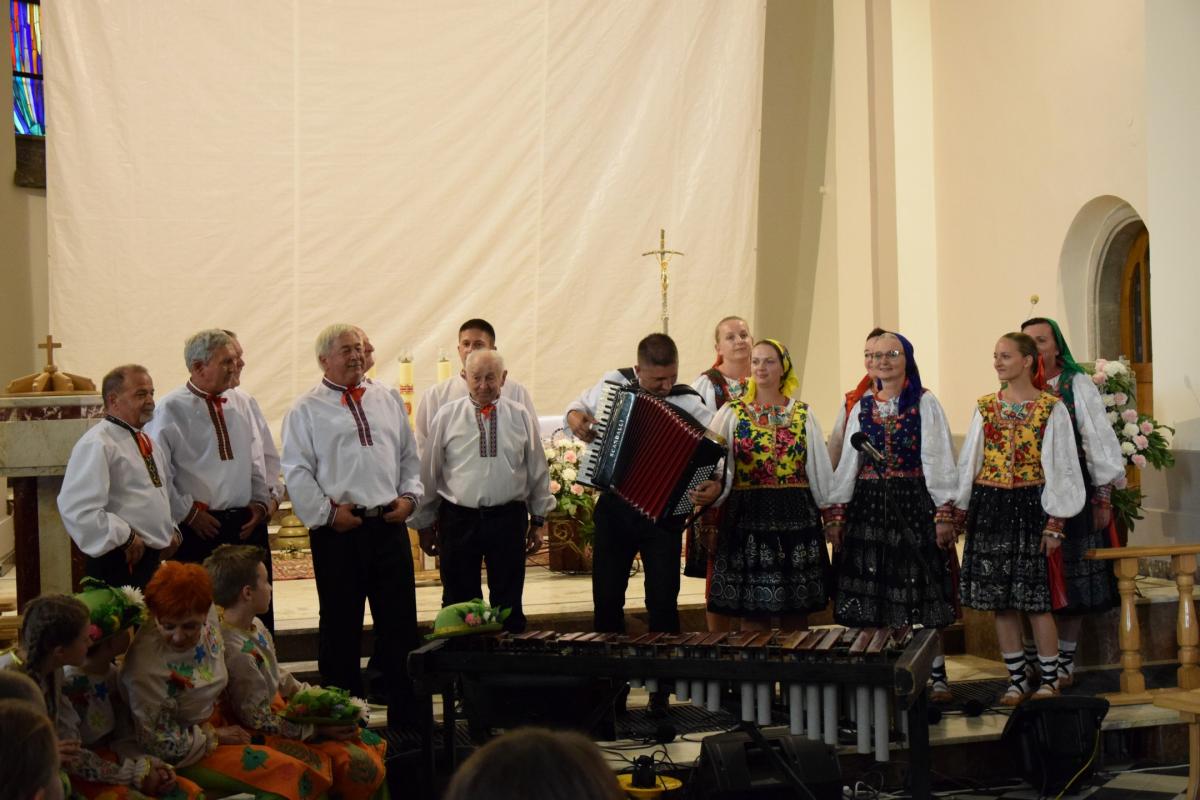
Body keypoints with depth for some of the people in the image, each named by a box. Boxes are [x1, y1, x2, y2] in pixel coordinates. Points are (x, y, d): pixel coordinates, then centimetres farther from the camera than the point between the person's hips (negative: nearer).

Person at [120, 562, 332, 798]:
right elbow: (160, 743, -22)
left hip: (219, 724, 7)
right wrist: (215, 736, -14)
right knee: (286, 771, -17)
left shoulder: (209, 617, -12)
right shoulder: (146, 664, -30)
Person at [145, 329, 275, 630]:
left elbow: (260, 459, 16)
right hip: (199, 528, -5)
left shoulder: (242, 404, 10)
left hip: (247, 524, 5)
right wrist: (187, 513, -8)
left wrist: (261, 502, 5)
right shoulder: (171, 409, -8)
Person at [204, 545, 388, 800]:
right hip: (269, 738, -10)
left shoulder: (256, 626, 1)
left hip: (282, 709, 10)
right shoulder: (237, 652, -29)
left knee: (374, 744, 7)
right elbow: (259, 720, -23)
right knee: (363, 767, -16)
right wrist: (317, 728, -17)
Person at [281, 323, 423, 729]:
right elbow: (297, 471, -5)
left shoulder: (388, 400, 14)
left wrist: (409, 496, 2)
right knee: (341, 627, 5)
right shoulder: (306, 409, 0)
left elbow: (409, 456, 17)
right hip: (339, 530, -4)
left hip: (389, 525, 4)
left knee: (400, 622, 7)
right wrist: (327, 512, -12)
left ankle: (407, 718, 16)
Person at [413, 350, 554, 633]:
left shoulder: (520, 416, 3)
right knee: (458, 604, 5)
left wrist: (539, 519, 12)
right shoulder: (447, 416, 0)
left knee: (508, 606, 9)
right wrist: (425, 524, 8)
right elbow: (429, 472, 6)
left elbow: (538, 470, 10)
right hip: (459, 519, 0)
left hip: (508, 518, 1)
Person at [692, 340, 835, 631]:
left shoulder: (803, 414, 9)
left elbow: (819, 468, 11)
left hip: (796, 516, 2)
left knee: (796, 610, 5)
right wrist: (713, 488, -26)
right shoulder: (731, 413, 4)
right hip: (747, 517, -1)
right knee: (753, 611, 0)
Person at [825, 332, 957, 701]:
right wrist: (835, 515, 5)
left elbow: (938, 460, -3)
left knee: (923, 594, -2)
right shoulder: (861, 407, 12)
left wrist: (944, 514, -10)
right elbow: (847, 463, 12)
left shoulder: (925, 404, 2)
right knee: (873, 595, 2)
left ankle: (937, 675, 6)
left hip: (915, 504, -3)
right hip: (869, 505, 3)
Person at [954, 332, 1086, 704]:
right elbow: (969, 463, 12)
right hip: (989, 507, 4)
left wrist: (1055, 523, -9)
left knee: (1035, 599, -4)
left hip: (1030, 505, -4)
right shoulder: (985, 407, 8)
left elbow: (1061, 468, -3)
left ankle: (1049, 680, 8)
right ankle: (1017, 680, 16)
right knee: (999, 599, 6)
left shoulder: (1052, 408, -2)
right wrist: (964, 512, 6)